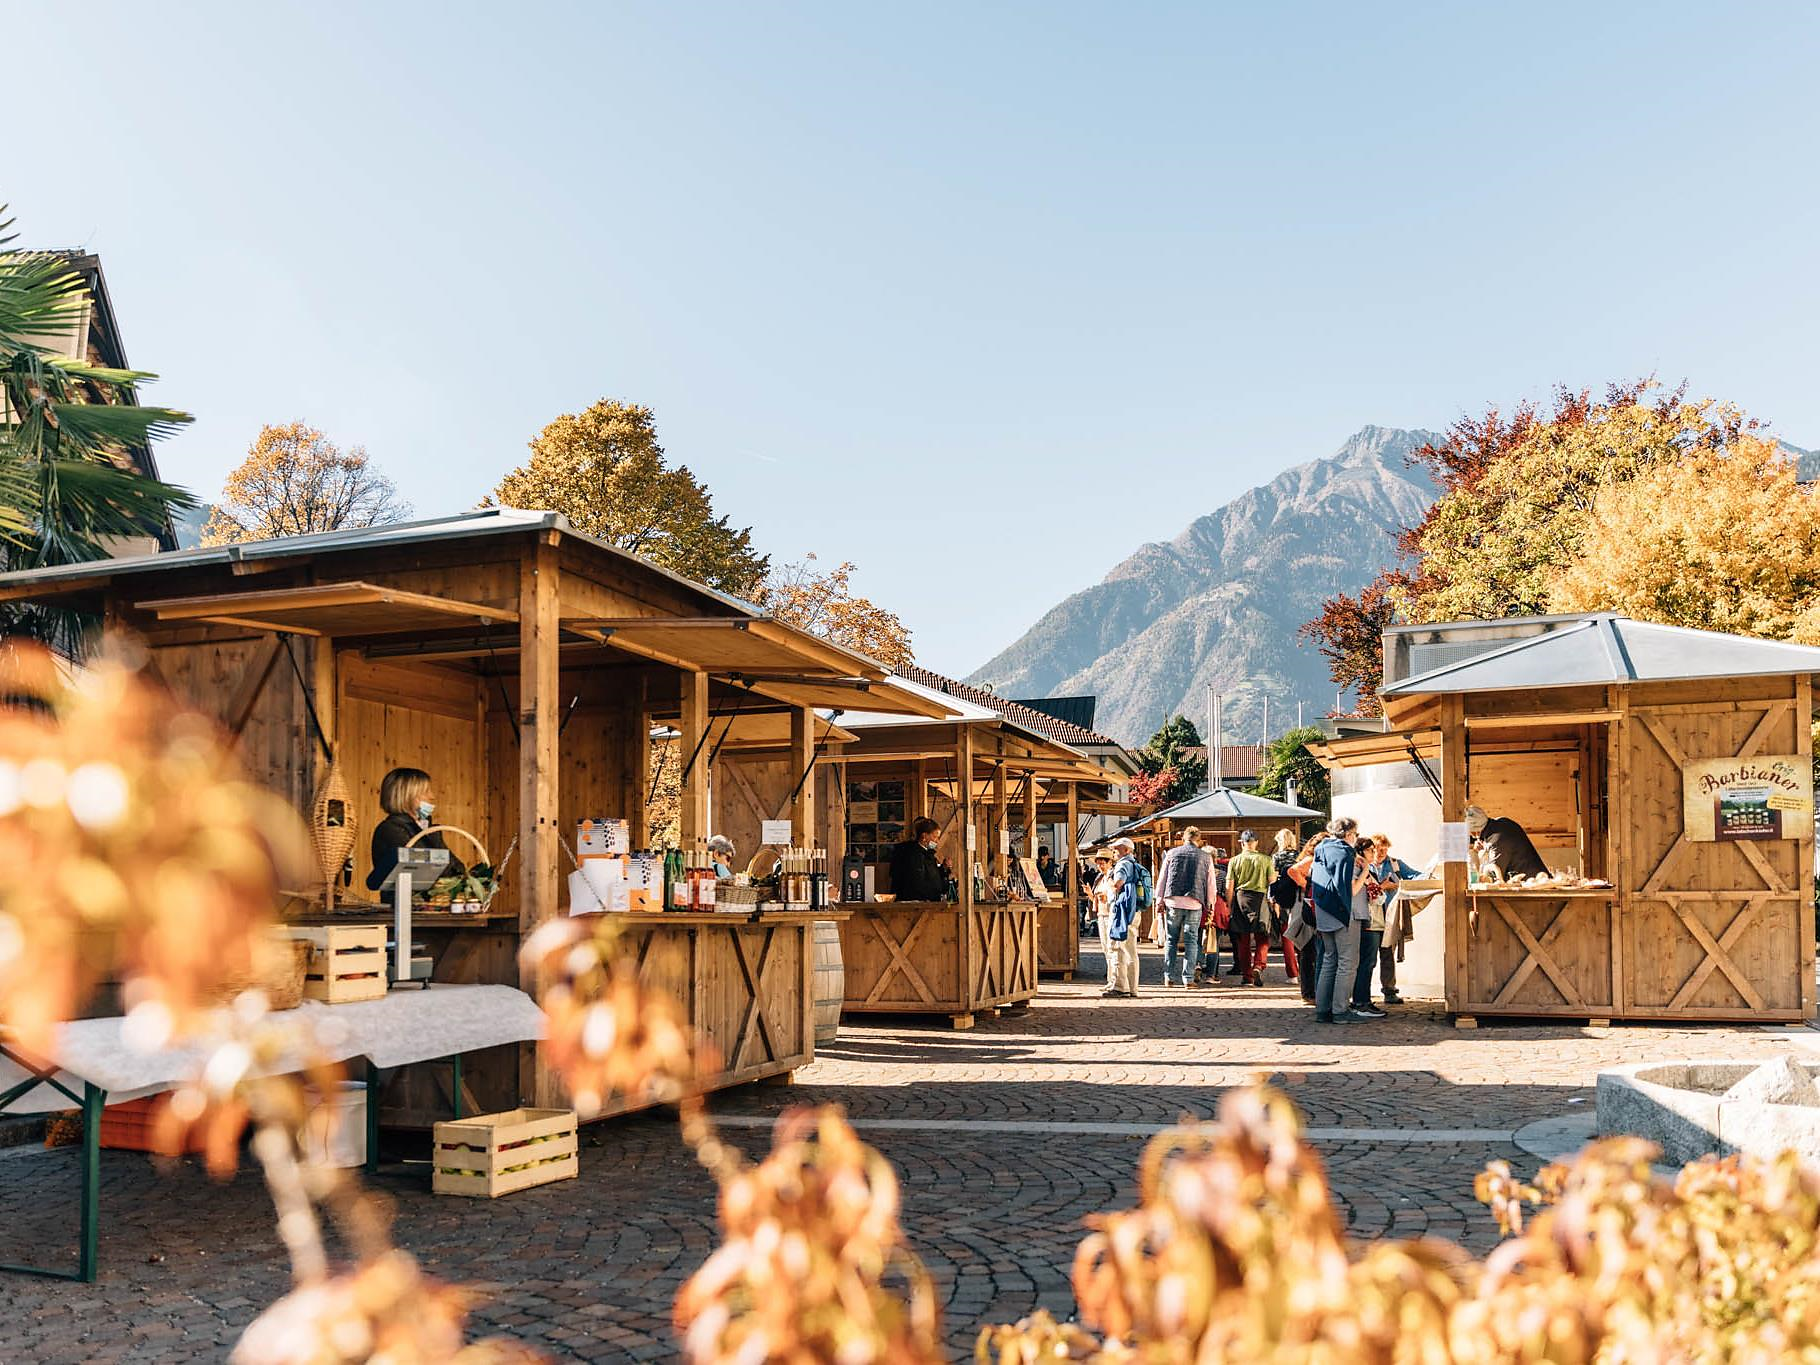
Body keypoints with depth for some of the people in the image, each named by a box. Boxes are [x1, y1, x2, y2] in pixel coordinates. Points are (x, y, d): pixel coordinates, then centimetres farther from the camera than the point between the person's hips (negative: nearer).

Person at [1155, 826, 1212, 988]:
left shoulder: (1171, 853, 8)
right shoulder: (1205, 857, 8)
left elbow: (1162, 878, 8)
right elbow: (1210, 884, 8)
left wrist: (1160, 899, 12)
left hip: (1173, 901, 1)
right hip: (1195, 902, -1)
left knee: (1171, 940, 9)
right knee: (1191, 941, 3)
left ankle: (1169, 977, 8)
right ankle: (1188, 978, -1)